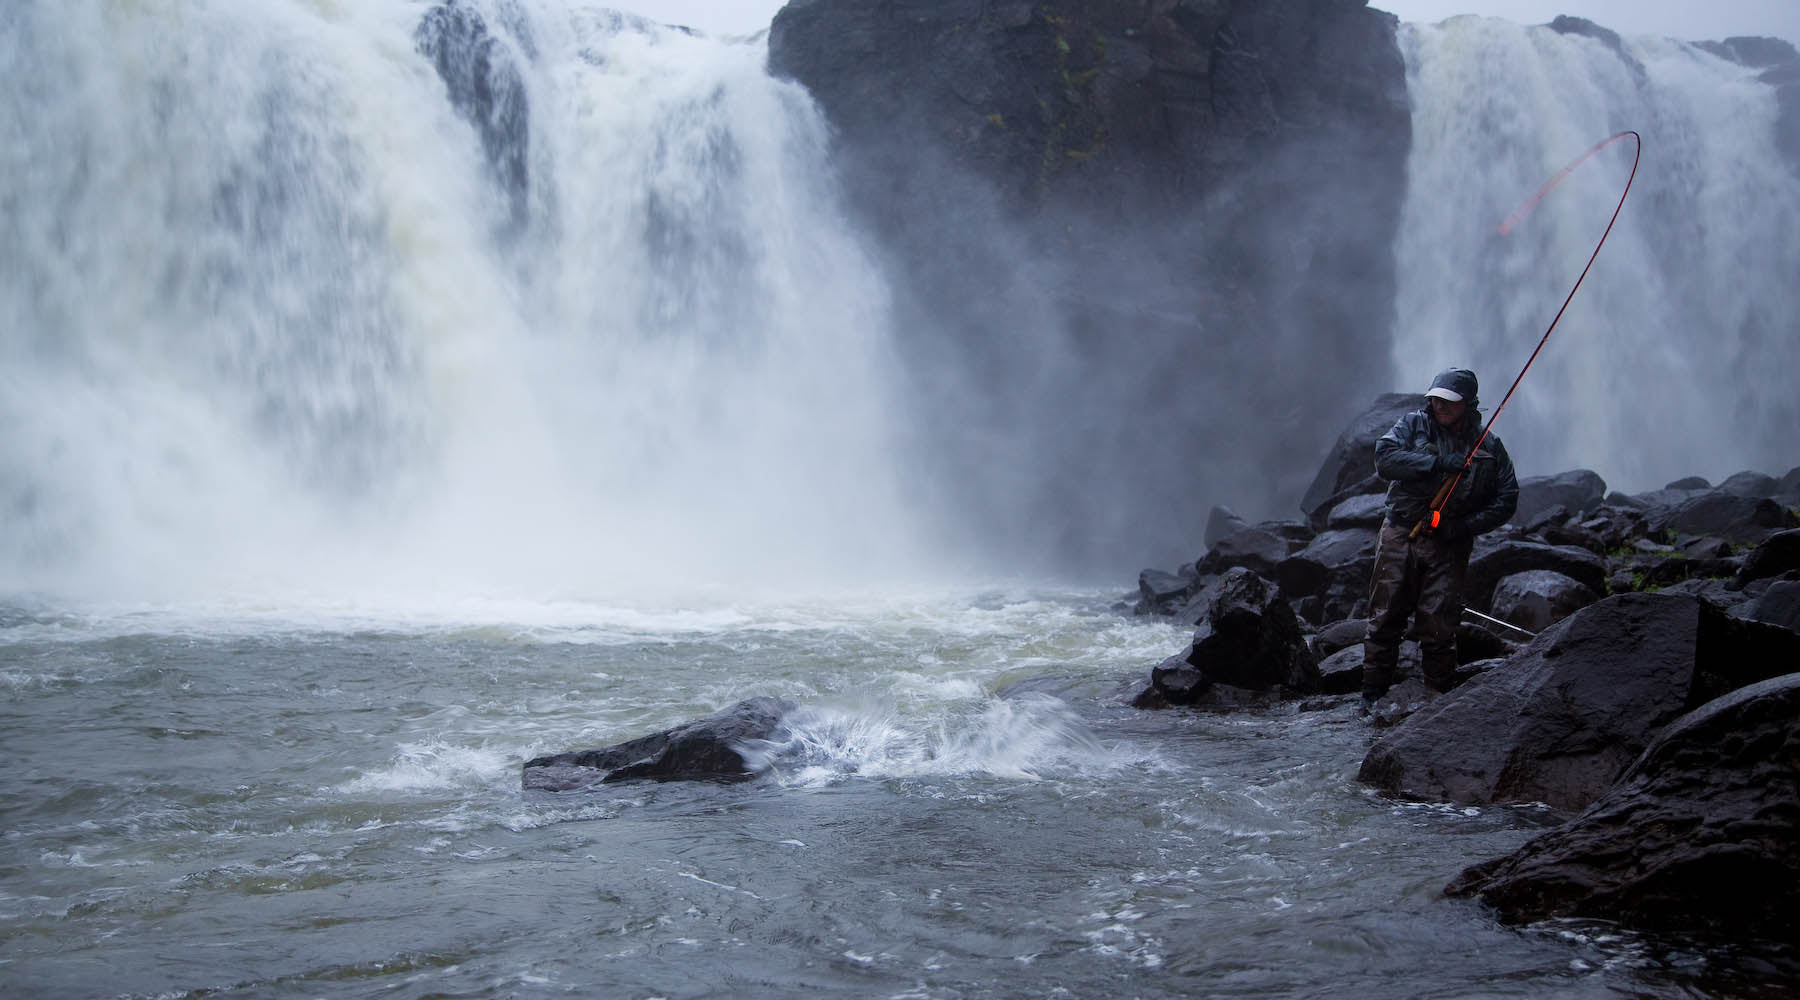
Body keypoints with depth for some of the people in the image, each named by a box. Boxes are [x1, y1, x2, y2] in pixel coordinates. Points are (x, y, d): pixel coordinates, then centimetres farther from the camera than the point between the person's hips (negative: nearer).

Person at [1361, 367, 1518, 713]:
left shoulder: (1489, 448, 7)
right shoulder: (1413, 425, 5)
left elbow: (1506, 501, 3)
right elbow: (1384, 458, -12)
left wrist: (1460, 527, -11)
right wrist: (1437, 463, -22)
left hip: (1449, 548, 0)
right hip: (1400, 538, 0)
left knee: (1438, 627, -5)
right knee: (1385, 619, 1)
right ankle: (1373, 694, 9)